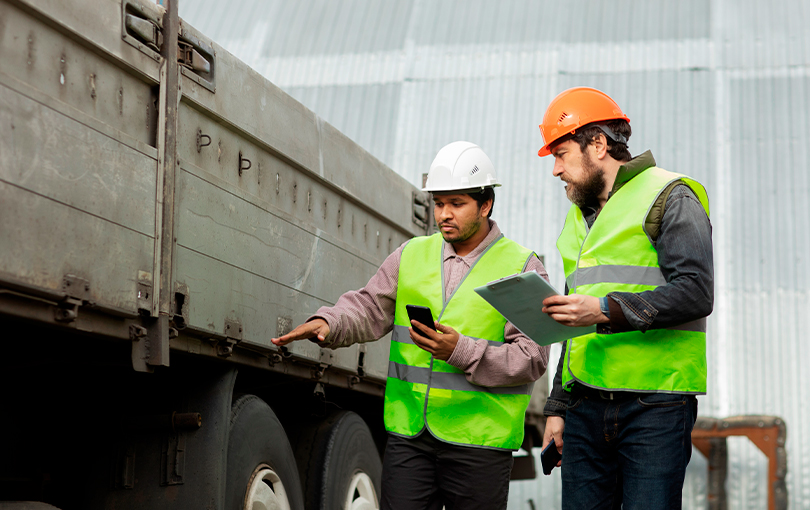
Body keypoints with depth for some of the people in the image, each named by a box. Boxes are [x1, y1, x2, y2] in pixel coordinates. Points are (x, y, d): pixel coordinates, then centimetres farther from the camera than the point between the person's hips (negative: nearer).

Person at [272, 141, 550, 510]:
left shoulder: (522, 268, -1)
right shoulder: (412, 255, 12)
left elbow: (531, 358, -8)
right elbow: (369, 307, 7)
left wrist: (461, 352, -20)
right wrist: (327, 324, -14)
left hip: (479, 443, -3)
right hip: (408, 434, 3)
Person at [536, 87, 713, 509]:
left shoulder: (668, 197, -1)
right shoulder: (579, 215, 22)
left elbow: (696, 293, -15)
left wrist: (607, 310, -22)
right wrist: (557, 407, 21)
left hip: (654, 406, -7)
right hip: (585, 406, 7)